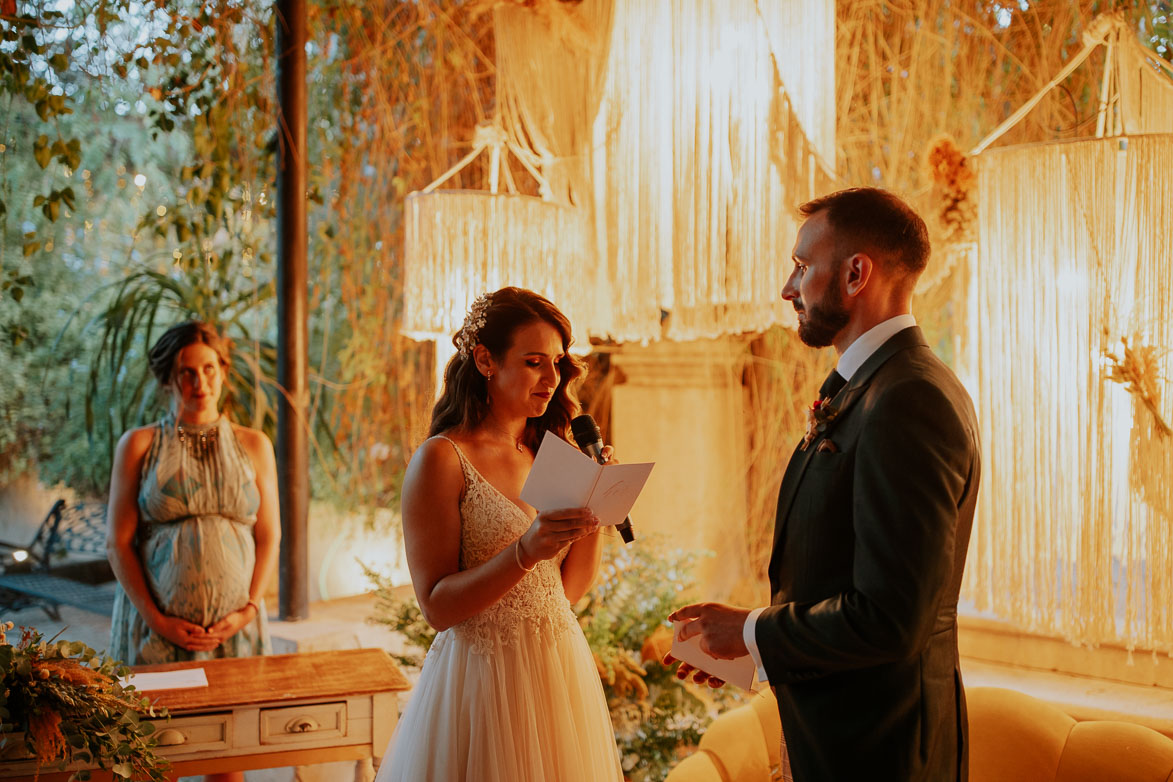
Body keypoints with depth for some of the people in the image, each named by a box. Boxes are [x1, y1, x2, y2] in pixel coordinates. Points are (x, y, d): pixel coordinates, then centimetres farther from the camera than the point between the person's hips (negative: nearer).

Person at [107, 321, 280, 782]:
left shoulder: (253, 446, 9)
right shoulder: (139, 445, 3)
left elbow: (269, 538, 9)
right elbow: (118, 542, 0)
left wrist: (249, 609, -5)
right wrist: (158, 620, -8)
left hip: (234, 625, 2)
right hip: (158, 626, -1)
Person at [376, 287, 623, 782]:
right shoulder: (441, 459, -11)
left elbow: (570, 588, 10)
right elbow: (437, 606, -15)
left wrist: (594, 513, -5)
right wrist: (524, 552, -27)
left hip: (559, 675, 6)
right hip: (482, 679, -6)